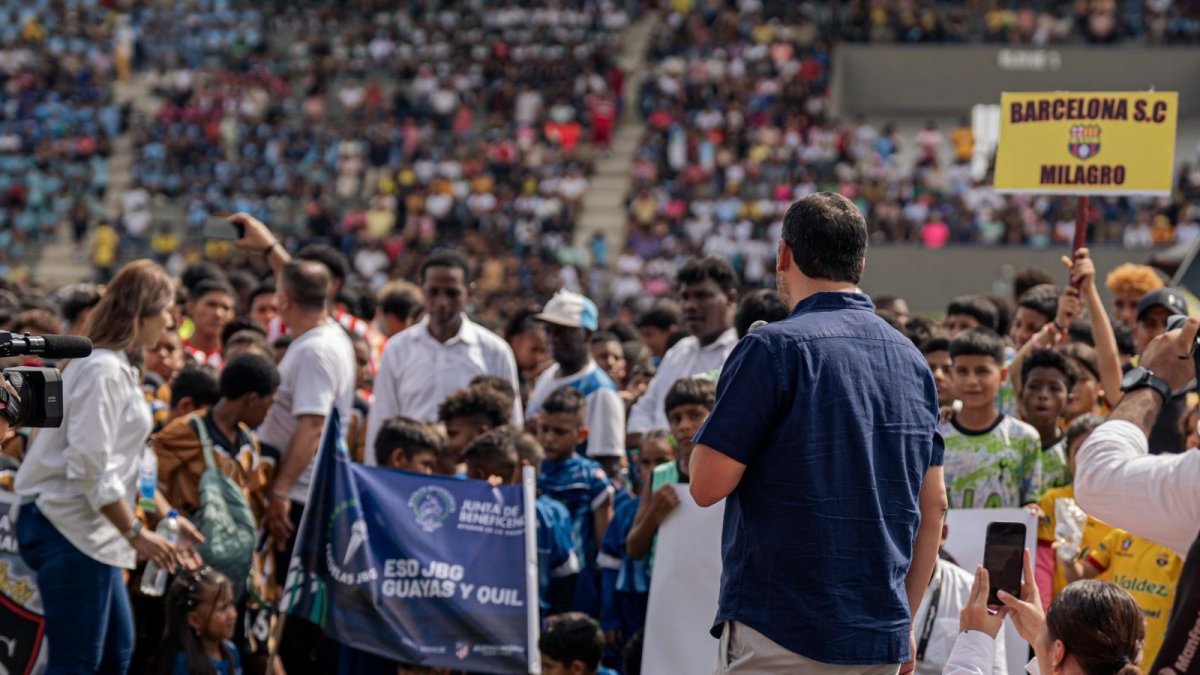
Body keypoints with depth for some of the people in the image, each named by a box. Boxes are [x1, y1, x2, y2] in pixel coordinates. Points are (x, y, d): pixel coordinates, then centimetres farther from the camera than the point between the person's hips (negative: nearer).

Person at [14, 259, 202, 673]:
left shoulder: (117, 367, 17)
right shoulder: (102, 370, -15)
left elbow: (125, 463, 22)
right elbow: (89, 467, -21)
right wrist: (137, 534, -17)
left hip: (91, 530, 11)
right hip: (71, 529, -11)